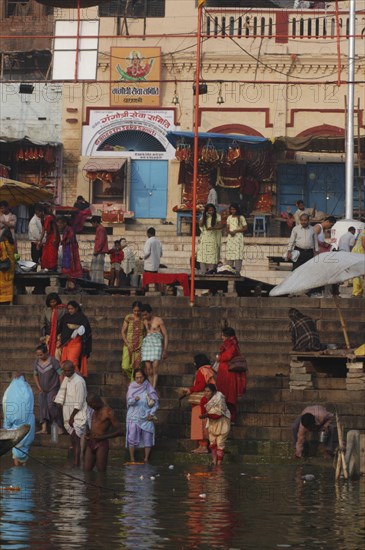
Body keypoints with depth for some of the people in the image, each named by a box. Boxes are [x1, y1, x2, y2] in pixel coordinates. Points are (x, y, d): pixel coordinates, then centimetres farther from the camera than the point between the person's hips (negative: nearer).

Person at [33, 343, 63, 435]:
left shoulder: (53, 361, -15)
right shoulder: (37, 361, 3)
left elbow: (61, 374, -14)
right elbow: (35, 375, 15)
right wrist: (39, 388, 7)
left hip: (53, 389, -6)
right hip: (43, 390, 6)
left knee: (51, 406, -16)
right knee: (43, 407, -2)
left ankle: (60, 428, -9)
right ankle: (44, 429, -5)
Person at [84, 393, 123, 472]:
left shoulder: (108, 412, -10)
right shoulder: (94, 410, 14)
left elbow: (119, 431, -13)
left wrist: (102, 437, -20)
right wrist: (87, 432, 10)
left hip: (101, 445, -7)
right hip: (90, 443, 7)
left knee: (101, 470, -4)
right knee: (87, 469, 1)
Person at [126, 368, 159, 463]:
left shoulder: (149, 388, 3)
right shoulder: (131, 387, 3)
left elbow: (156, 403, 5)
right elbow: (129, 401, -7)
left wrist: (151, 413, -6)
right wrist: (135, 399, -28)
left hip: (146, 417, 0)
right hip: (134, 416, 0)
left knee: (147, 438, -3)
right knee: (132, 437, -6)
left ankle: (146, 459, 6)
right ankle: (132, 459, 1)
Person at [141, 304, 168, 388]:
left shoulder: (158, 320, 1)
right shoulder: (144, 322, 13)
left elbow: (165, 335, 2)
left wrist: (165, 350, -4)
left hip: (156, 344, -4)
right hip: (146, 343, 4)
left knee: (155, 367, -16)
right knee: (148, 368, -3)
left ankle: (153, 388, -21)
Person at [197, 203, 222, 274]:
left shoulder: (217, 216, 1)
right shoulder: (204, 216, 11)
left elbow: (220, 226, -6)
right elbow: (200, 224, -1)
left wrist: (212, 228, -21)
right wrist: (204, 216, -6)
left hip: (213, 237, -3)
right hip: (204, 237, 3)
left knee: (212, 255, -9)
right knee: (203, 254, -3)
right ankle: (203, 272, -1)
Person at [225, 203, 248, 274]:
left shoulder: (241, 218, 0)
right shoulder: (229, 217, 14)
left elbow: (245, 228, -1)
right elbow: (227, 228, 15)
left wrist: (236, 231, -11)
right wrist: (230, 232, -8)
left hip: (238, 237, -4)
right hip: (230, 237, 4)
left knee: (238, 255, -10)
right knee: (229, 255, -1)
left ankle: (237, 272, -12)